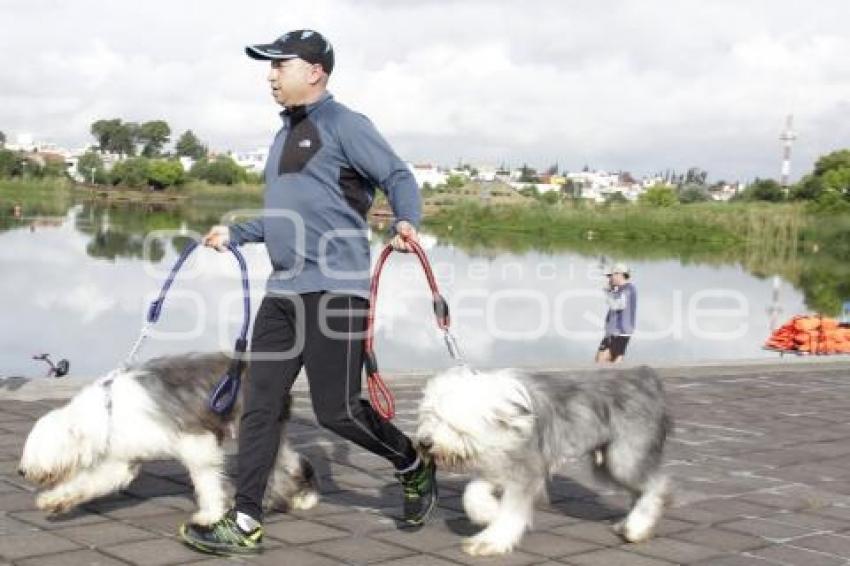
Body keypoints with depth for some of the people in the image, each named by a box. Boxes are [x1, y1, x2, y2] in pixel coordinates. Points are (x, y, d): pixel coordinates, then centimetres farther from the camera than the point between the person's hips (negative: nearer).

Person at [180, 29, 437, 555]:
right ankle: (246, 523, 9)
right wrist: (234, 233, 27)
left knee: (337, 411, -7)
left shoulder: (344, 124, -4)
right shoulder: (286, 135, 22)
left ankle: (416, 468, 19)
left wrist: (406, 222, -26)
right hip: (282, 291, 8)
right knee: (260, 405, 3)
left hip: (335, 288, -8)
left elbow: (399, 176, -8)